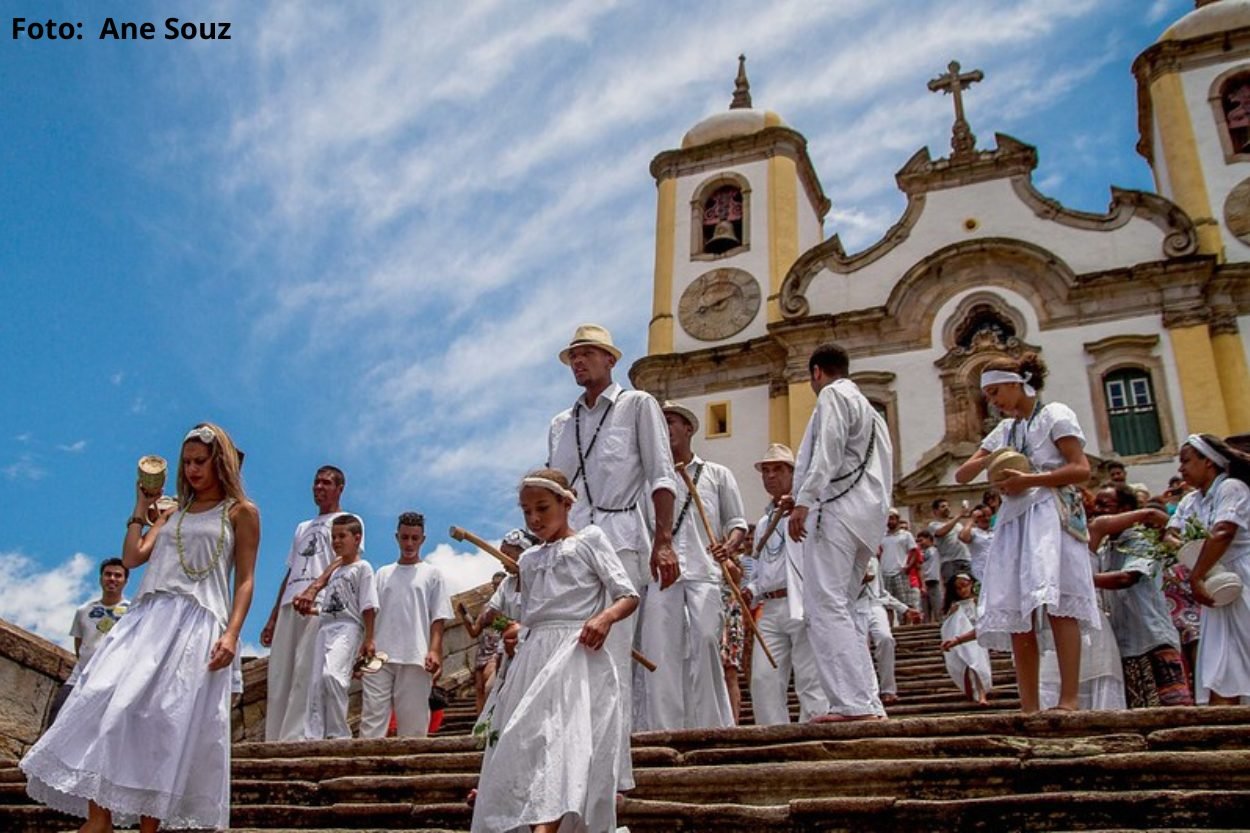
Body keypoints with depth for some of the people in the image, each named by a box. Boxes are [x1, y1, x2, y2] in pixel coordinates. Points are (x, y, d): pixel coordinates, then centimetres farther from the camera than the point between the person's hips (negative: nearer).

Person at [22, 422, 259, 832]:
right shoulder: (172, 514, 24)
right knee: (107, 699, -13)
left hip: (198, 624, -5)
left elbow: (245, 580, 0)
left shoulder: (241, 512, 8)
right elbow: (131, 558, 13)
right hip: (146, 619, 5)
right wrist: (141, 508, 15)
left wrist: (231, 634, -12)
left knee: (166, 720, -11)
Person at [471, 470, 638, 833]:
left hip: (577, 655, -7)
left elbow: (629, 596, 0)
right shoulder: (529, 559, 22)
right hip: (534, 656, 7)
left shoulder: (590, 539, 5)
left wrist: (606, 617, -21)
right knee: (520, 744, 0)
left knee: (563, 738, -25)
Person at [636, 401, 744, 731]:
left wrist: (729, 545, -8)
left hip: (703, 573, -1)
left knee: (705, 643, -10)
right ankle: (663, 729, -7)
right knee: (659, 650, -8)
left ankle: (710, 727, -4)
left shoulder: (717, 474, 17)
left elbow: (738, 523, 13)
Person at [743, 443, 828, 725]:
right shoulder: (763, 524, 28)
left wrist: (798, 504, -30)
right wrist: (751, 591, 11)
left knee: (810, 679, -8)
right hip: (770, 609, 7)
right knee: (763, 679, -2)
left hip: (802, 603, -6)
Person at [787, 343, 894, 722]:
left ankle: (855, 703, -22)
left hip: (836, 510, -10)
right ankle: (867, 703, 5)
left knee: (825, 605, -14)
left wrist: (803, 502, -19)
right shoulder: (869, 409, 30)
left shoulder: (833, 395, 2)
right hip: (866, 516, 10)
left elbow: (828, 451, -13)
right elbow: (881, 468, 25)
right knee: (840, 609, 10)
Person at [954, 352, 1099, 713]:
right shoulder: (1004, 430, 24)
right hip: (1014, 522, 7)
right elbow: (961, 475, 20)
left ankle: (1070, 699, -22)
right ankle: (1029, 707, 0)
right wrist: (988, 459, 0)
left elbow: (1082, 469, -6)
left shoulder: (1055, 414, 5)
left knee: (1056, 603, -19)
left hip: (1050, 517, -7)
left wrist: (1029, 480, -14)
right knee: (1016, 615, -2)